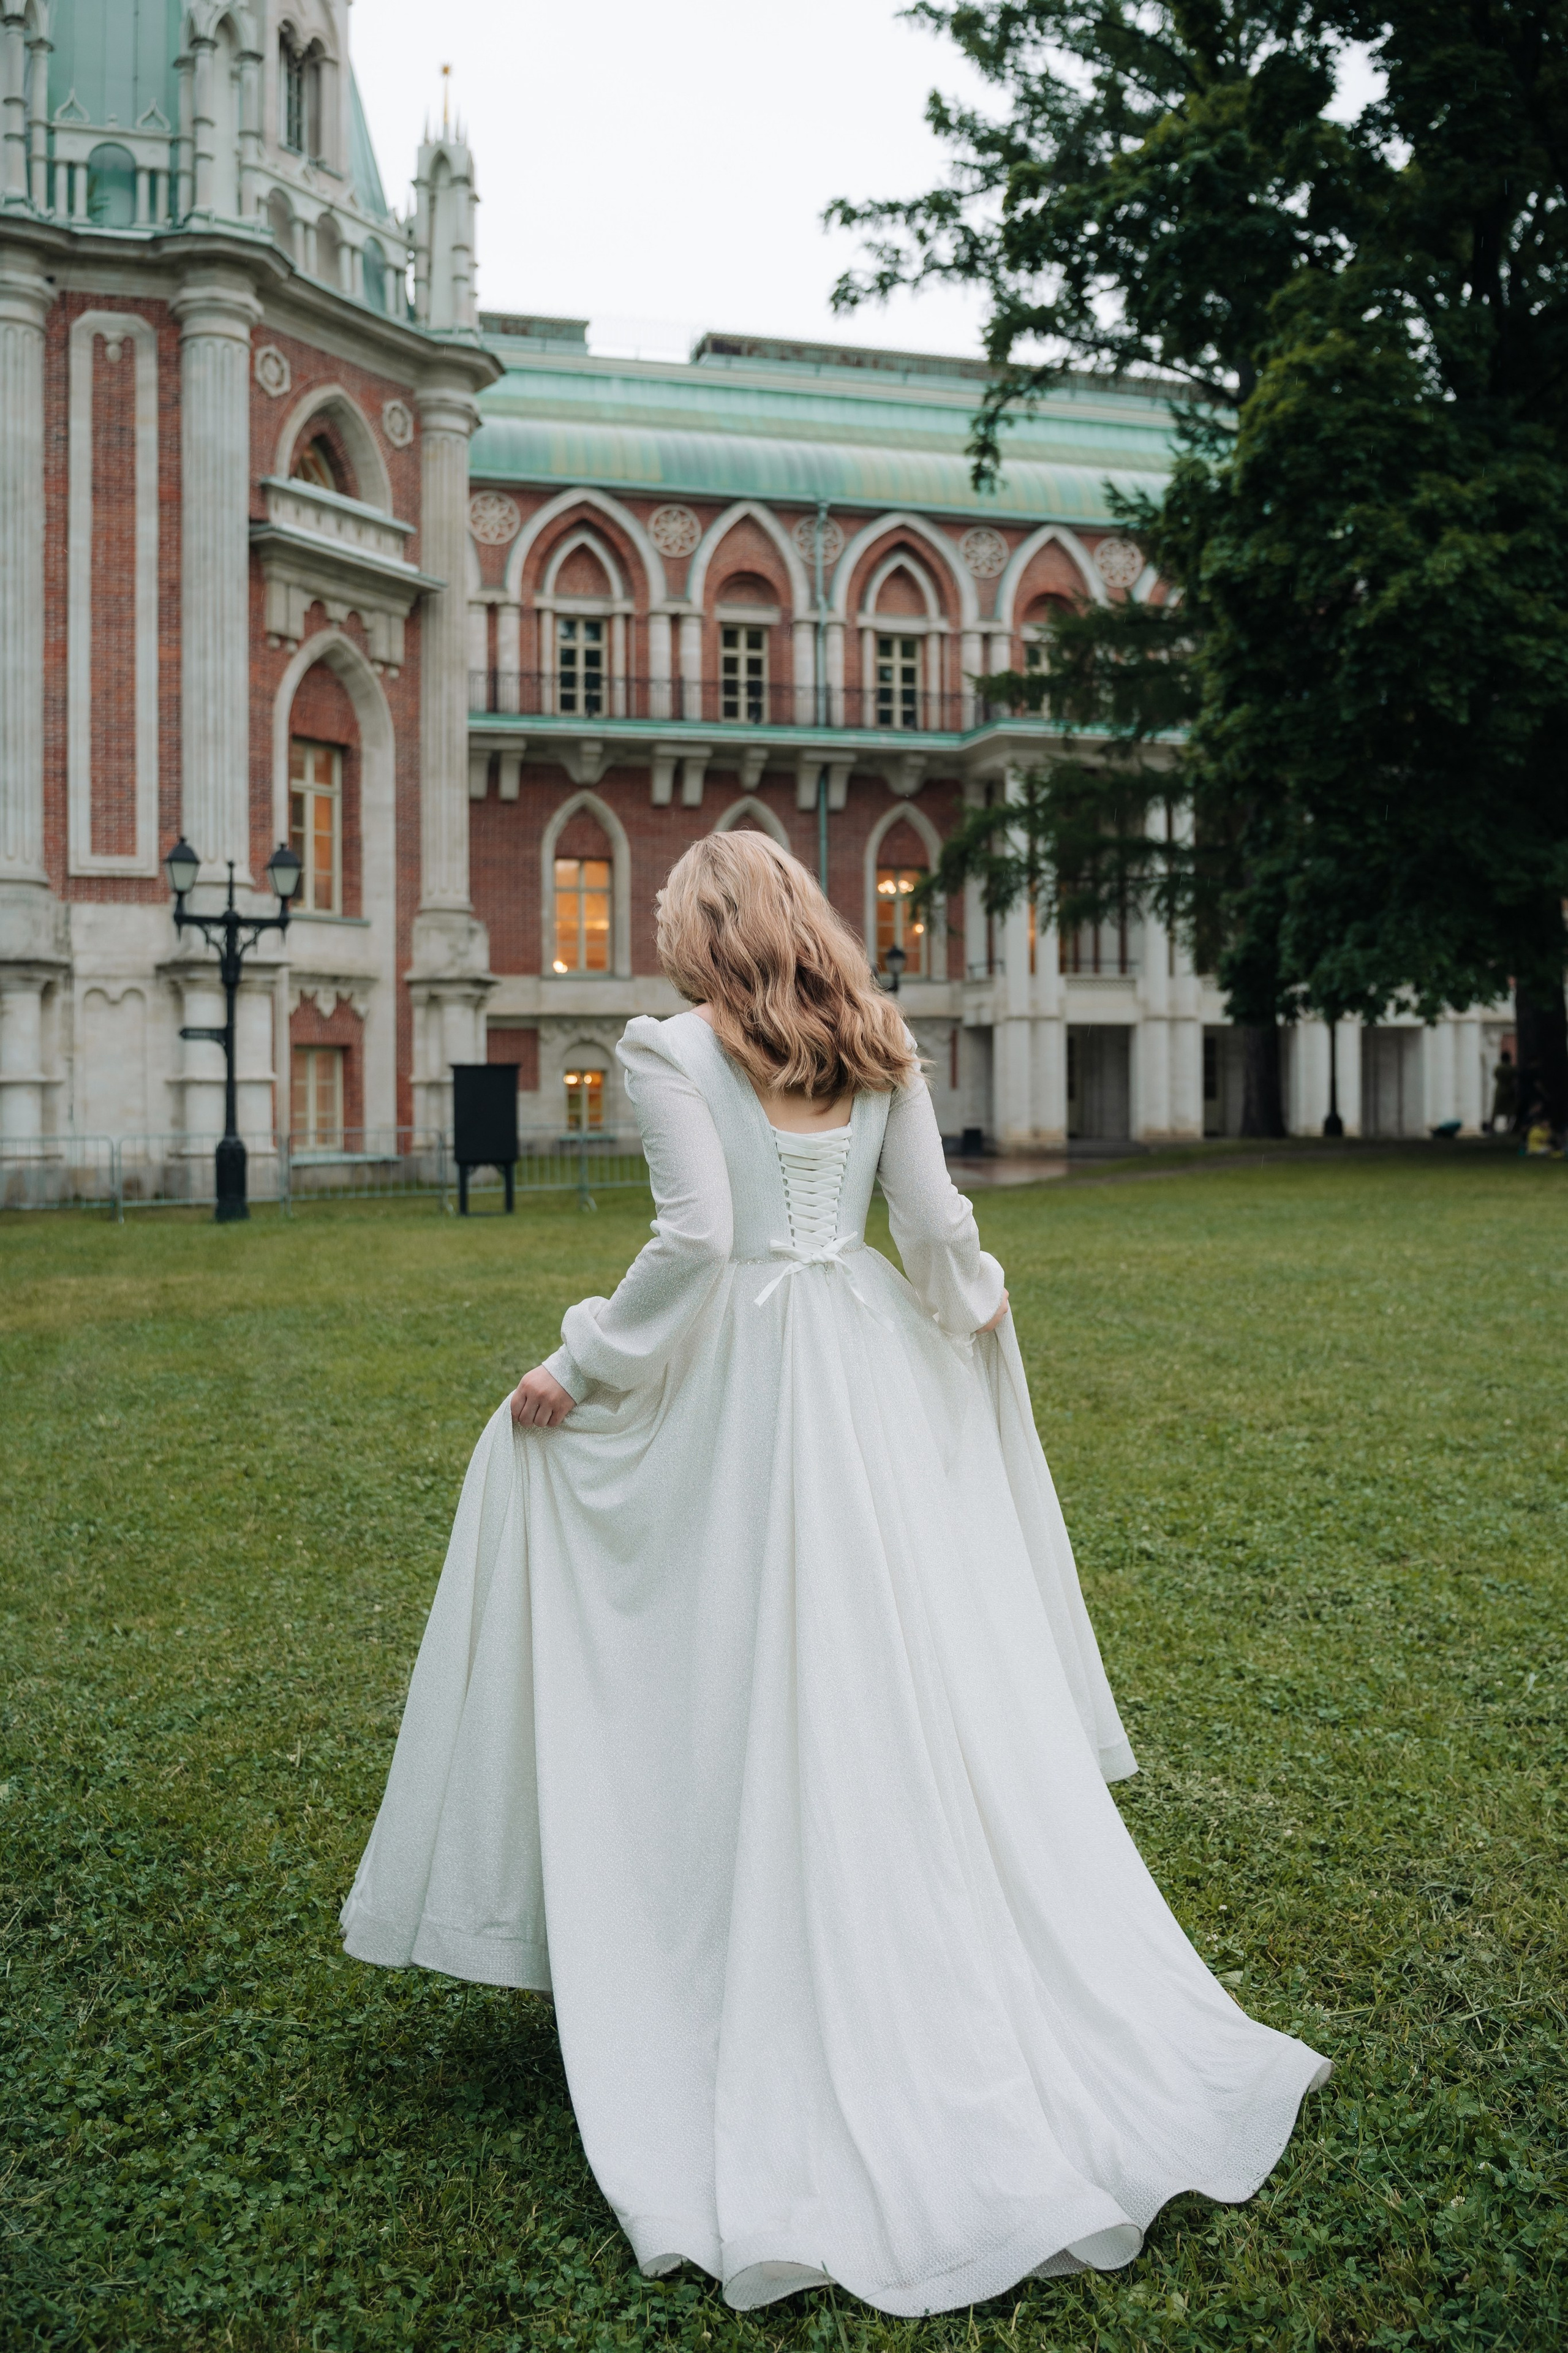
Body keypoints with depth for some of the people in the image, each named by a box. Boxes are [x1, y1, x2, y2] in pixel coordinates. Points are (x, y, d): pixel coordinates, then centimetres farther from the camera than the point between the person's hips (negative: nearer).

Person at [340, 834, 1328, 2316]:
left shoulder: (672, 1048, -8)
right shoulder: (879, 1048, 7)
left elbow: (692, 1239, -18)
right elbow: (935, 1224, 4)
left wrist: (576, 1370, -9)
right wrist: (977, 1308, 24)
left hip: (742, 1382, -5)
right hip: (874, 1368, 5)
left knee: (755, 1682, 4)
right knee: (925, 1673, 13)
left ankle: (795, 2055, 15)